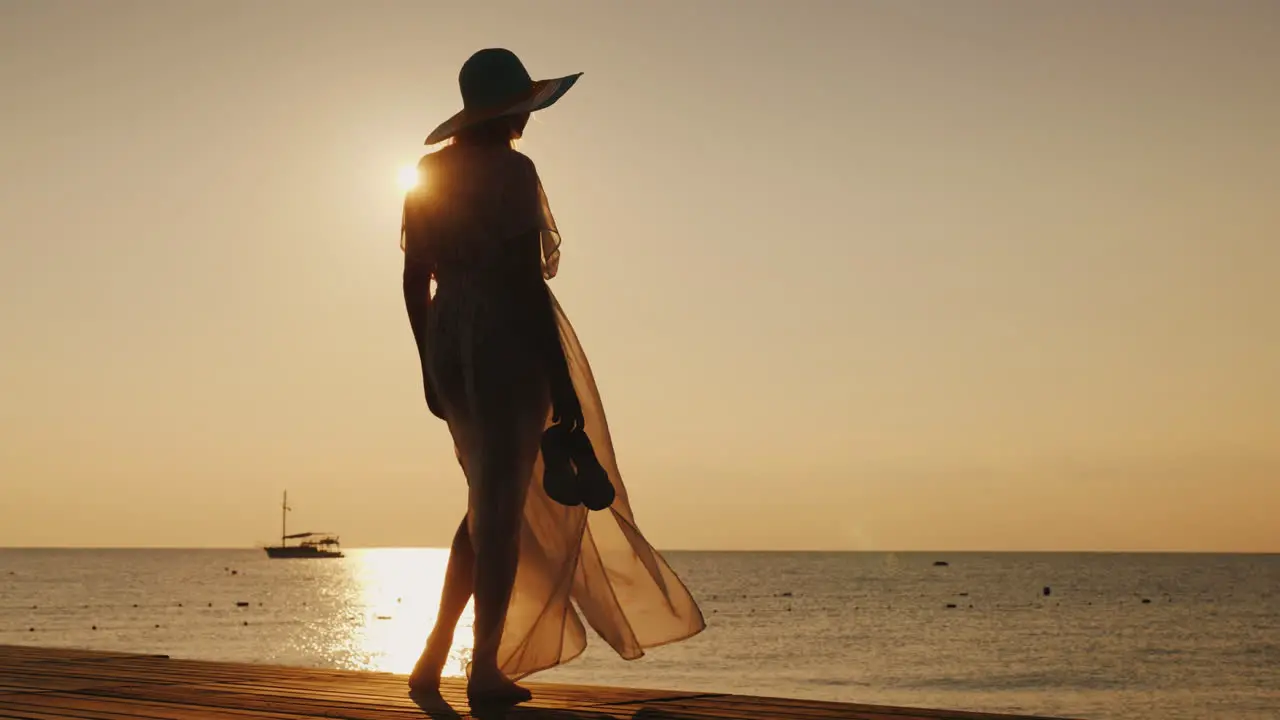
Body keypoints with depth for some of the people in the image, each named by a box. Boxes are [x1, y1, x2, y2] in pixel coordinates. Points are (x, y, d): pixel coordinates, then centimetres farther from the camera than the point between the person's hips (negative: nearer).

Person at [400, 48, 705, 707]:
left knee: (490, 502, 18)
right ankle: (486, 668, 3)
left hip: (450, 340, 7)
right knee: (504, 506, 0)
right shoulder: (511, 172, -11)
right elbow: (527, 280, -16)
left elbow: (414, 277, 12)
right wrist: (563, 382, -13)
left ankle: (434, 656, 17)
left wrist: (430, 367, 20)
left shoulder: (428, 174, 11)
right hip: (511, 340, -7)